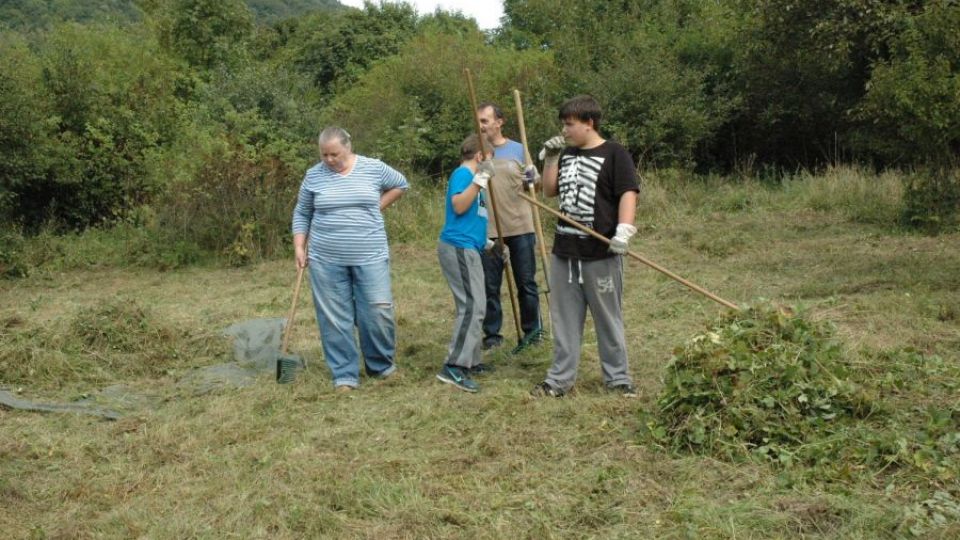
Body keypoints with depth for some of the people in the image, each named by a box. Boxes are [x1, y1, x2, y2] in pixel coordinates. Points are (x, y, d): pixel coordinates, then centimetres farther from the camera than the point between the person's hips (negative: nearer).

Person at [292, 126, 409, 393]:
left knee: (378, 312, 0)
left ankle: (382, 365, 21)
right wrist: (299, 246, 4)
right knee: (334, 319, 3)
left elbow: (400, 185, 16)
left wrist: (377, 207, 6)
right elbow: (301, 214, 12)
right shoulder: (314, 175, 1)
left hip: (370, 257, -1)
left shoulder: (374, 168, -1)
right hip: (326, 260, 1)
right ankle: (345, 374, 12)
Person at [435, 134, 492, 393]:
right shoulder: (463, 173, -9)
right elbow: (458, 207, -23)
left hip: (466, 248, 11)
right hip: (458, 248, -11)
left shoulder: (470, 175, 20)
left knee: (473, 305, 15)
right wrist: (478, 181, -29)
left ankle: (470, 361, 22)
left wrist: (484, 241, 37)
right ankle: (453, 367, -20)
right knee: (472, 306, -16)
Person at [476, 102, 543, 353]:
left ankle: (532, 330, 20)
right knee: (490, 285, 6)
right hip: (487, 230, 0)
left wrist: (532, 179, -12)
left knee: (526, 283, 7)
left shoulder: (518, 149, 2)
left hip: (520, 228, 0)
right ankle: (492, 334, 17)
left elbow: (529, 187, 8)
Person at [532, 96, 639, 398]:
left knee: (608, 318, 6)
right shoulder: (567, 154, 12)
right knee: (564, 318, 11)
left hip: (601, 253, -6)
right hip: (564, 251, 6)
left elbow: (628, 193, -15)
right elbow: (550, 191, 16)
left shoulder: (614, 154, -7)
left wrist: (623, 229, -29)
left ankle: (618, 378, 18)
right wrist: (550, 159, 3)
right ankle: (560, 379, 19)